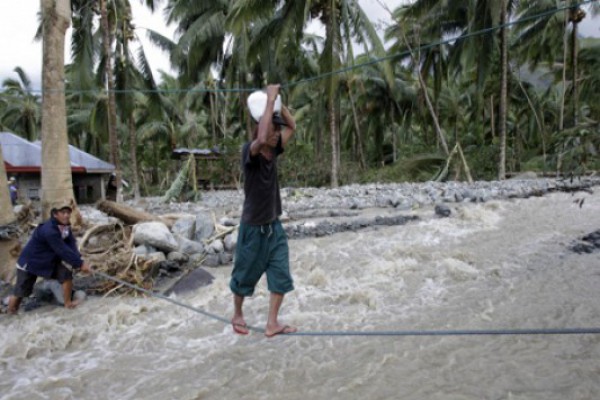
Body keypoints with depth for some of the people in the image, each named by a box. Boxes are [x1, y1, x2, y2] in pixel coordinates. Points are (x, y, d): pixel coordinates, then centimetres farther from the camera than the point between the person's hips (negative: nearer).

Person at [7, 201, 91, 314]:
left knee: (67, 270, -14)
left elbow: (72, 246, -16)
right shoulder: (49, 230, -34)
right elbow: (63, 251, -35)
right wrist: (80, 263, -32)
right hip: (30, 262, -7)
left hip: (49, 260, 7)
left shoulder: (65, 227, -8)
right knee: (20, 292, 2)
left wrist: (79, 262, -33)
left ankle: (68, 302, 0)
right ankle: (11, 314, 27)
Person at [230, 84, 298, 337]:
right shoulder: (249, 152, -19)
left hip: (275, 225, 6)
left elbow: (292, 127, 8)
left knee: (281, 275, 4)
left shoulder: (273, 151, 0)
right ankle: (238, 315, 35)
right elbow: (261, 138, -42)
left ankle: (272, 324, 14)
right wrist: (269, 101, -35)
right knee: (245, 276, 12)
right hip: (253, 227, -6)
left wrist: (279, 102, -7)